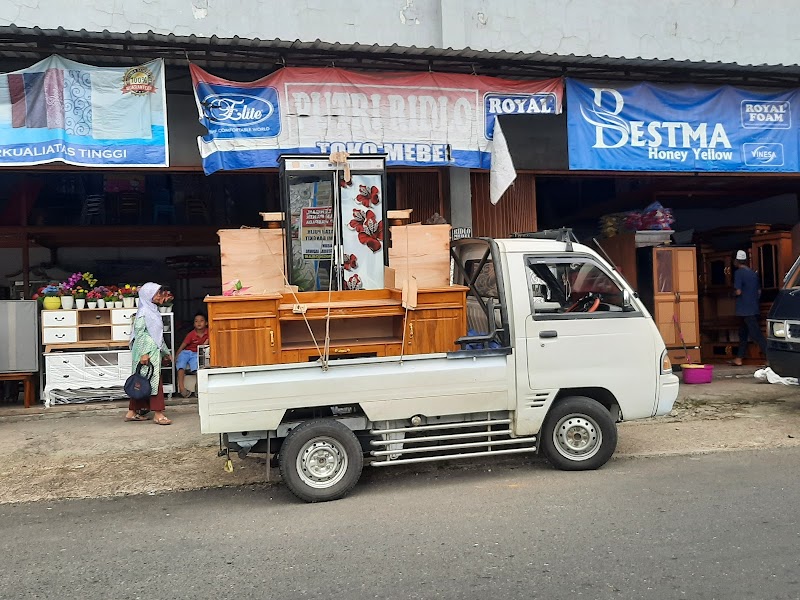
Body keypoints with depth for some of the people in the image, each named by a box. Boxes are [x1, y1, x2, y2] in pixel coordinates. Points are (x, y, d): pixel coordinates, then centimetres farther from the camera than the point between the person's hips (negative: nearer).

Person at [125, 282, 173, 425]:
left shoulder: (153, 310, 17)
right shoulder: (144, 311, -10)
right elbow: (139, 332, -16)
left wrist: (165, 352, 24)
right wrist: (144, 353, -21)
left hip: (154, 351, 9)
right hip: (147, 353, -9)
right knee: (154, 380, -8)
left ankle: (132, 412, 17)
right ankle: (158, 414, -6)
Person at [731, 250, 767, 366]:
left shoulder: (739, 273, -12)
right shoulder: (753, 273, 13)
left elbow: (738, 291, -18)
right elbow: (759, 291, 16)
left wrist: (733, 293, 3)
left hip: (745, 310, -9)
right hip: (754, 308, 9)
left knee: (757, 335, -10)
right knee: (743, 333, 15)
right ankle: (739, 359, 20)